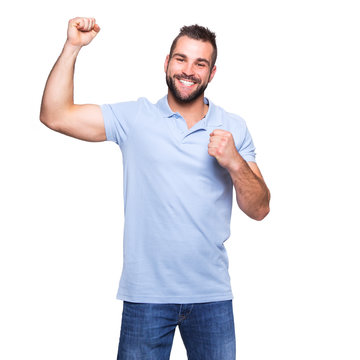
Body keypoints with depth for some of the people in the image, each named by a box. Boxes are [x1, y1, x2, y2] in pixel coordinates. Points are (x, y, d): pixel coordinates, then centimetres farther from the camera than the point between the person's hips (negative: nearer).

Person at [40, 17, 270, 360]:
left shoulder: (233, 129, 5)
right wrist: (72, 47, -11)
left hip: (211, 295, 2)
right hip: (146, 293, -1)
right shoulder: (135, 118, 1)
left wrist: (235, 163, -14)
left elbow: (259, 210, 3)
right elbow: (55, 115, -6)